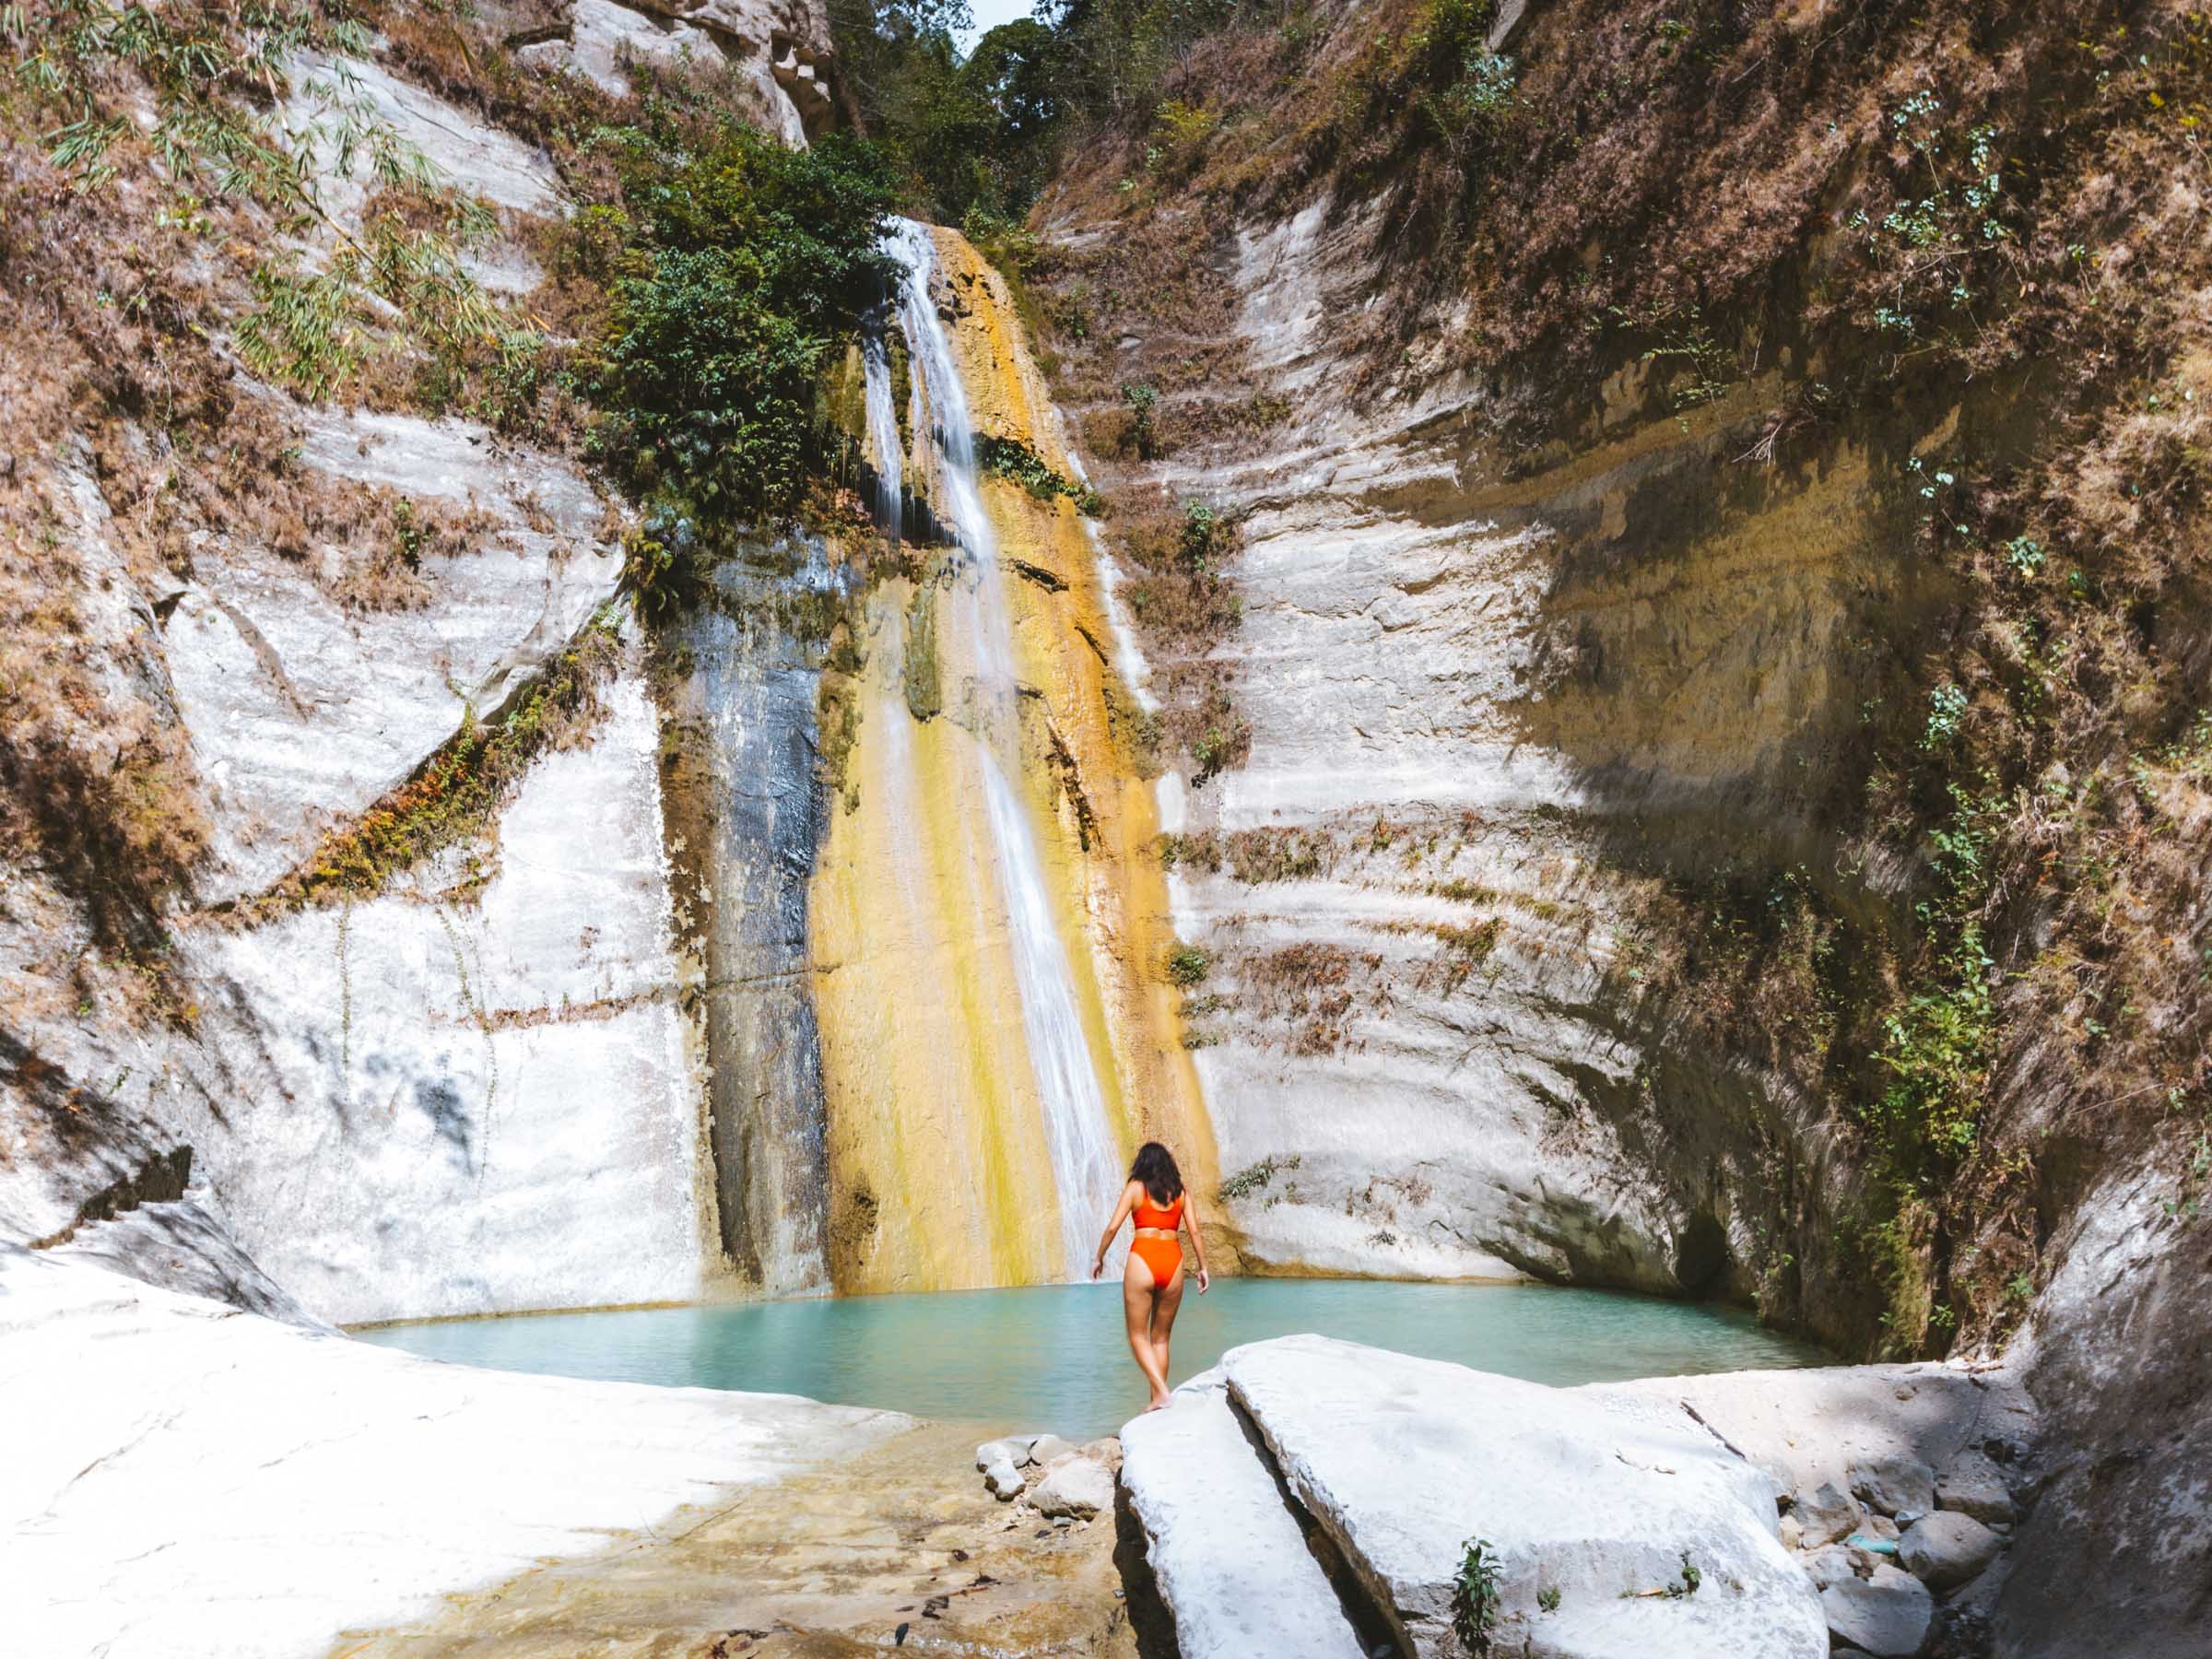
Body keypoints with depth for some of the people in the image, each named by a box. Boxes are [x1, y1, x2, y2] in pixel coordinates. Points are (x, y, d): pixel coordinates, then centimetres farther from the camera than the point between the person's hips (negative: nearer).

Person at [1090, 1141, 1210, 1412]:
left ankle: (1162, 1392, -11)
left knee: (1138, 1336, 6)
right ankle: (1157, 1398, 14)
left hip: (1142, 1260, -3)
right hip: (1173, 1262, 3)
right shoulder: (1180, 1192, 11)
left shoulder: (1135, 1188, 3)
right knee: (1161, 1337, 16)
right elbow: (1195, 1231, 5)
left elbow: (1113, 1227, -2)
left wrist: (1099, 1258, 10)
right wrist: (1202, 1267, 13)